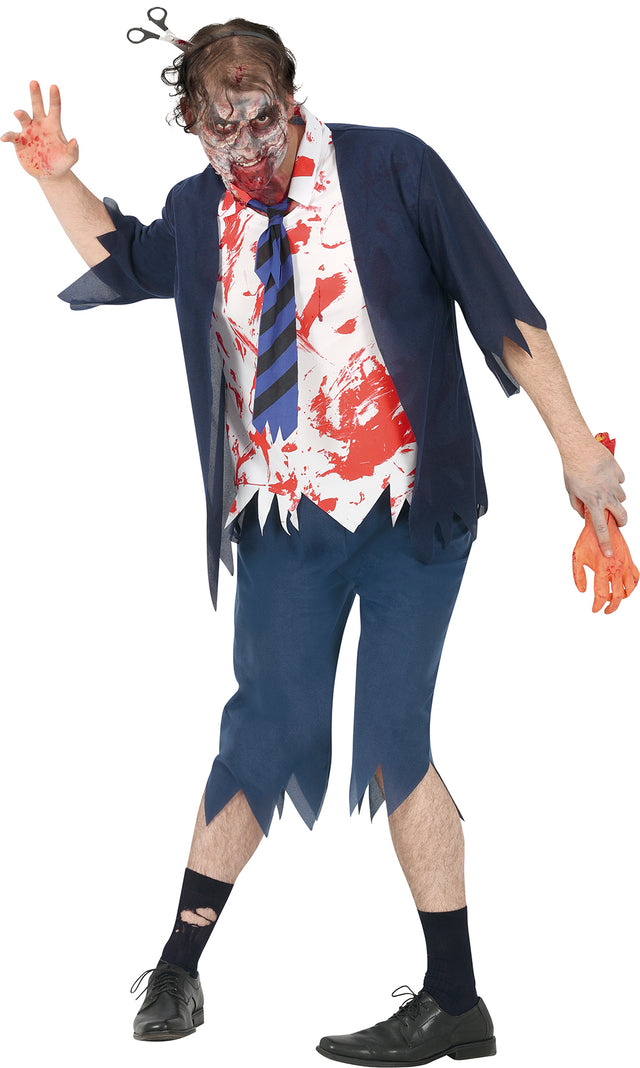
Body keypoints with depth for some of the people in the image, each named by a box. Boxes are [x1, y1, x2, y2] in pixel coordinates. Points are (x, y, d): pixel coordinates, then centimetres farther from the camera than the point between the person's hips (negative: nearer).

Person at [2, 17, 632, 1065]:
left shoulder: (390, 169, -4)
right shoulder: (199, 213, 9)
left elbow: (501, 309, -4)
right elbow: (116, 256, 31)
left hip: (406, 506, -3)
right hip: (280, 516, 4)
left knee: (392, 737, -7)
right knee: (271, 724, 0)